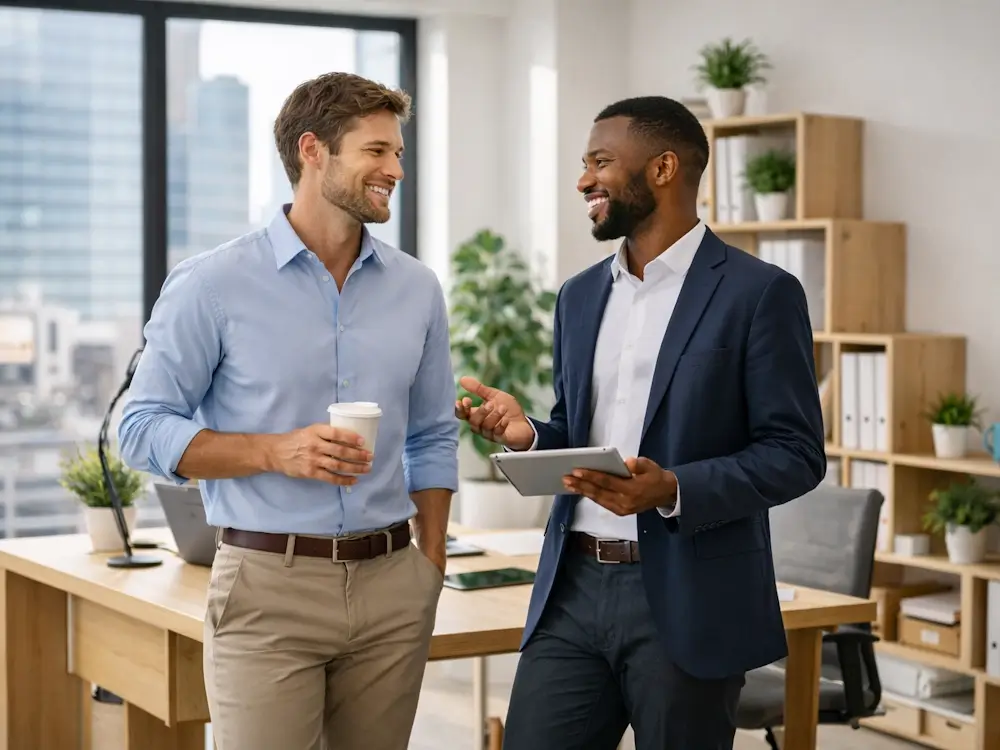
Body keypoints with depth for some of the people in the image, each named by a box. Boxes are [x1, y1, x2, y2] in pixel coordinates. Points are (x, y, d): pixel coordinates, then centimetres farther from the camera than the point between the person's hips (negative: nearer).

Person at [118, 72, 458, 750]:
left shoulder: (417, 289, 9)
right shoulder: (214, 284, -4)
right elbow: (144, 429, -3)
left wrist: (431, 568, 9)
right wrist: (276, 452, -16)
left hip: (392, 589, 4)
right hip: (269, 589, -4)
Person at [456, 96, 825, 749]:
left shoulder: (759, 293, -6)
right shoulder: (581, 296, 14)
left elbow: (796, 454, -9)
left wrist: (673, 489, -22)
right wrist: (528, 435, -1)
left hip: (687, 601, -5)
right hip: (573, 590, 5)